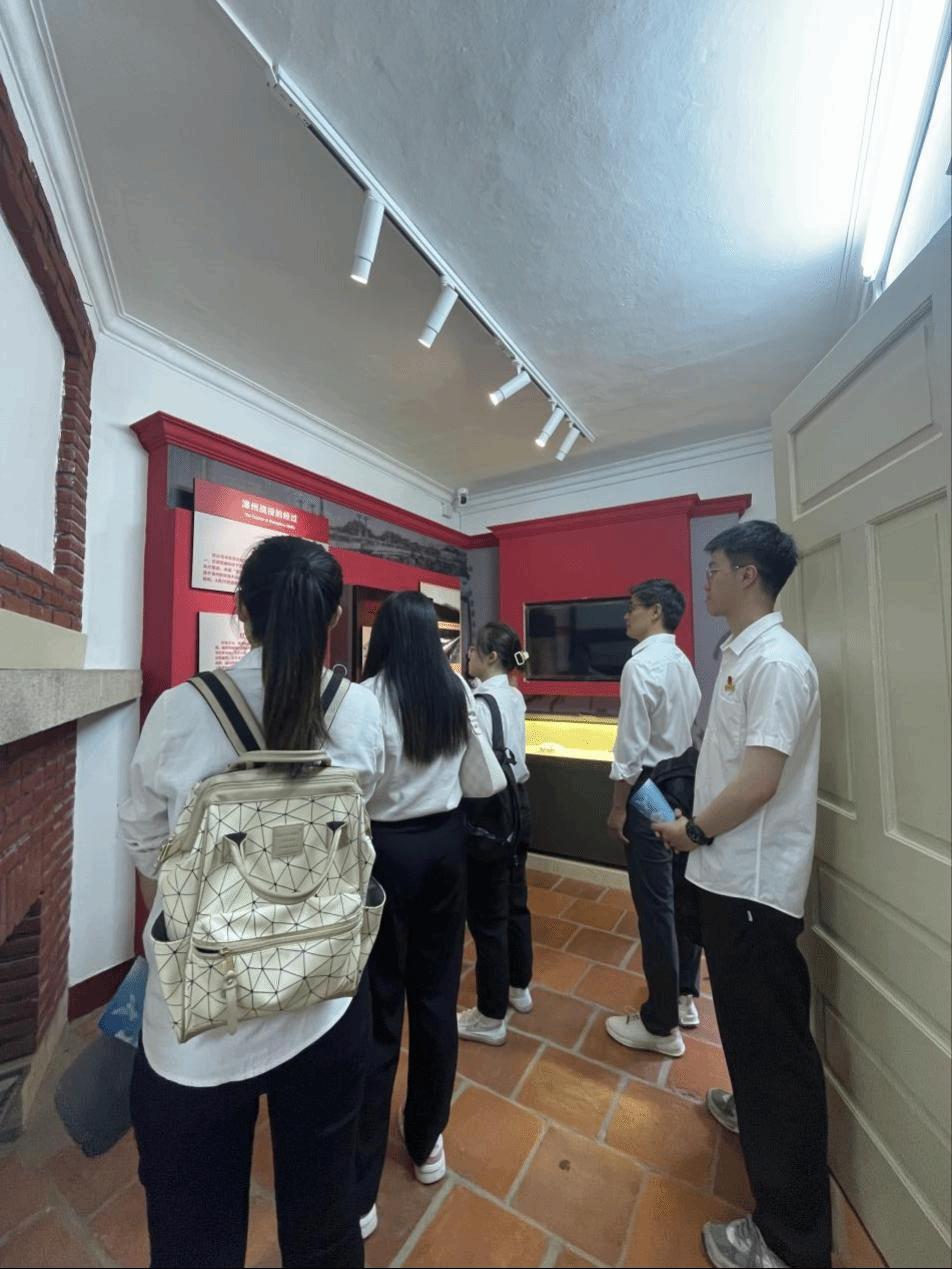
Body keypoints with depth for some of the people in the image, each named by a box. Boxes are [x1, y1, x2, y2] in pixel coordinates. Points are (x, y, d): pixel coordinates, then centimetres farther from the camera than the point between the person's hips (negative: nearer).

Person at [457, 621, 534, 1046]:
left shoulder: (480, 703, -21)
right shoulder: (515, 697, 4)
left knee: (486, 913, 8)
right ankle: (518, 988, 43)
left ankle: (491, 1017, 27)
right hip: (516, 802, 9)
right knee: (514, 901, 23)